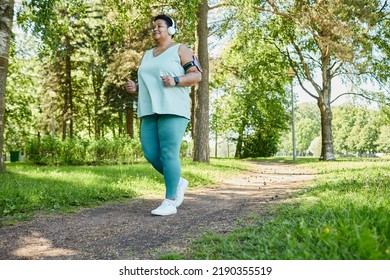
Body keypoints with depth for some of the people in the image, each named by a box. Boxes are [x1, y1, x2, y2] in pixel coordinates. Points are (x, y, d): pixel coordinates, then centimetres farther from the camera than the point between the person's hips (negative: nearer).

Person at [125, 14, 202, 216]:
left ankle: (170, 202, -3)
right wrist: (134, 88, 3)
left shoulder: (180, 50, 5)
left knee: (168, 154, -11)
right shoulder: (147, 55, 23)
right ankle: (178, 182, 21)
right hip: (150, 110, 7)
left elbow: (197, 75, -2)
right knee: (150, 153, 0)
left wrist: (175, 80, -18)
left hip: (172, 109, -6)